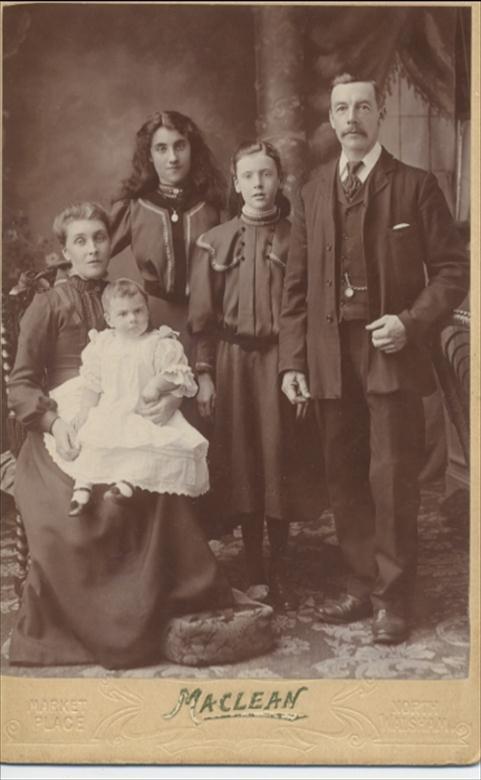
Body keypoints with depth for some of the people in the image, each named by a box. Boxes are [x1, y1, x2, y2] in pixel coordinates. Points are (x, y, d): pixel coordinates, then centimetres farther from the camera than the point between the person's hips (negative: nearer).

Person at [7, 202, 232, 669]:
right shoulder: (48, 306, 5)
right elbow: (20, 385, 1)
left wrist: (174, 395, -9)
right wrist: (53, 422, -18)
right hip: (66, 437, -3)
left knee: (161, 493, -24)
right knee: (76, 512, -27)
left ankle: (141, 620, -11)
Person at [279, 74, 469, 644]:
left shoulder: (415, 187, 1)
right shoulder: (312, 193, 11)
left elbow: (451, 270, 1)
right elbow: (296, 286, 9)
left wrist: (411, 321, -14)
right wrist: (292, 361, 2)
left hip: (392, 356, -3)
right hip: (331, 358, 4)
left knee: (392, 480, -1)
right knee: (344, 481, 8)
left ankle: (392, 600, 12)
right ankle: (362, 588, 22)